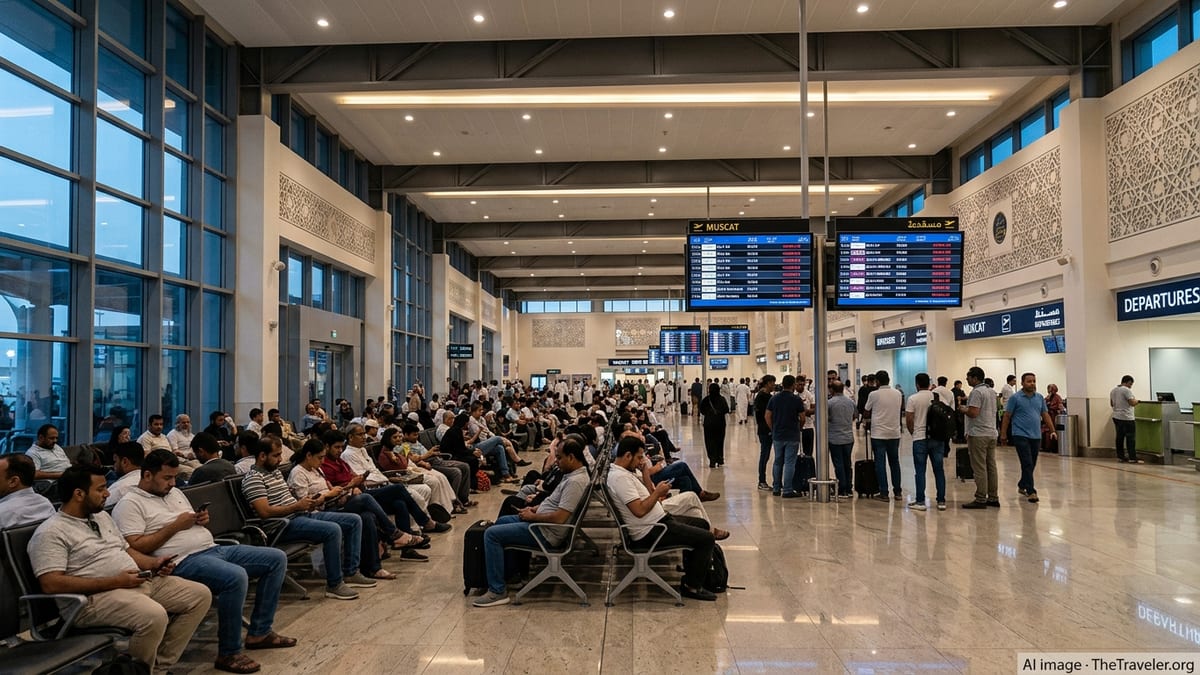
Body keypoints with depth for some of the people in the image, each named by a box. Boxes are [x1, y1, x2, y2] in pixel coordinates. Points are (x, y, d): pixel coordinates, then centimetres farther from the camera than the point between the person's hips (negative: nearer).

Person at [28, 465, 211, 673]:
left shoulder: (102, 516, 19)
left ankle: (159, 667, 2)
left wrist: (153, 563, 4)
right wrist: (115, 581, -21)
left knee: (200, 595, -2)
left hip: (140, 583, 9)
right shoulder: (50, 533, -8)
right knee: (154, 615, -35)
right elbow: (51, 585, -19)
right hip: (96, 596, -9)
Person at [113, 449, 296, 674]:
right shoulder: (130, 504, -4)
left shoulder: (174, 493, 21)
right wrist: (175, 526, -13)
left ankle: (260, 632, 8)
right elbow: (136, 547, -15)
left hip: (214, 548, 9)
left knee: (277, 558, 2)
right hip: (184, 561, -9)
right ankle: (228, 654, -20)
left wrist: (202, 520, 4)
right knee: (236, 577, -37)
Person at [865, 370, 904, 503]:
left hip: (878, 433, -4)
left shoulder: (874, 394, -9)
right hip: (894, 433, 4)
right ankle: (897, 492, 16)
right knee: (895, 462, 13)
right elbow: (900, 408, 15)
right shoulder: (898, 393, 3)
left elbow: (867, 411, 3)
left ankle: (884, 493, 0)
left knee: (880, 463, 0)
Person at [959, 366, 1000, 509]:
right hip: (992, 433, 9)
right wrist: (968, 407, 20)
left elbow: (973, 413, -23)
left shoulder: (976, 392, -15)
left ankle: (981, 499, -3)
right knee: (991, 466, 11)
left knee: (979, 468, -5)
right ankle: (993, 497, 16)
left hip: (979, 434, -9)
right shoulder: (991, 391, 15)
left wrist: (963, 410, -4)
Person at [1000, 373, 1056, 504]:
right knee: (1027, 464, -10)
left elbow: (1045, 415, 14)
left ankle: (1022, 486, 30)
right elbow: (1007, 416, -2)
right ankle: (1031, 492, -11)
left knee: (1031, 465, 12)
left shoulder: (1040, 398, 11)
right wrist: (1003, 434, -4)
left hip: (1036, 436, 5)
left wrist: (1052, 430, 5)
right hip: (1021, 435, -5)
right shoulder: (1015, 398, -4)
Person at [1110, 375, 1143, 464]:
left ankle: (1120, 457, 10)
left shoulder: (1113, 390, 12)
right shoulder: (1127, 390, -14)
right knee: (1131, 438, -5)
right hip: (1126, 418, -8)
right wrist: (1136, 400, 2)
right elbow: (1132, 403, -17)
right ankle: (1132, 458, -5)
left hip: (1116, 417, 8)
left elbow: (1111, 404, 19)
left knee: (1120, 437, 9)